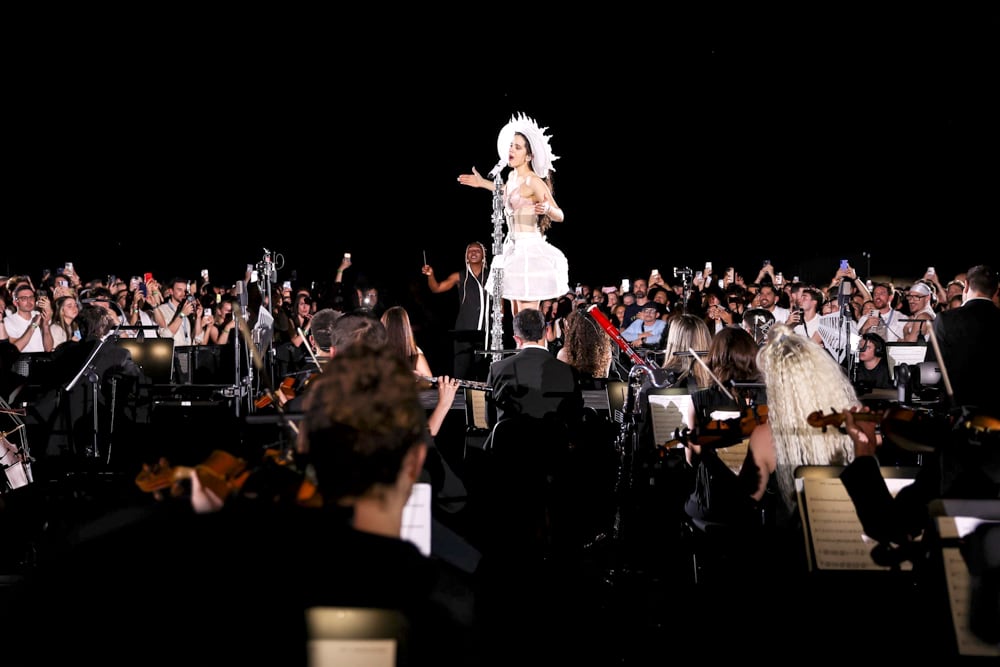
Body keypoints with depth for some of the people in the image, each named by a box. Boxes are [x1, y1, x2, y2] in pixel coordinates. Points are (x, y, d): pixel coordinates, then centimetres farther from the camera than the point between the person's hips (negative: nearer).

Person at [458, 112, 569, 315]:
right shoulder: (512, 176, 12)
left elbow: (560, 216, -16)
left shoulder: (534, 181, -12)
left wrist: (546, 208, -37)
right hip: (513, 249, 9)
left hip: (530, 250, -9)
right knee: (517, 318, 11)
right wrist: (482, 183, 39)